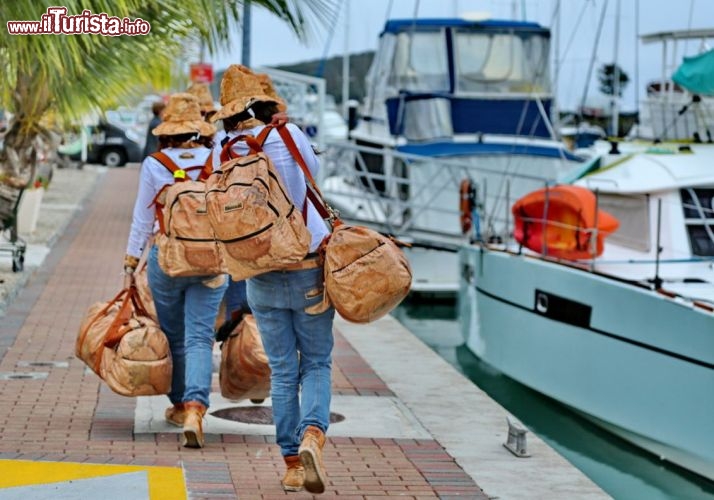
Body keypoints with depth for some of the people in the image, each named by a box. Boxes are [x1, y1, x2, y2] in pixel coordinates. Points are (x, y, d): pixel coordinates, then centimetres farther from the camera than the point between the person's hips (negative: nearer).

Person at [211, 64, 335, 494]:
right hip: (310, 269, -2)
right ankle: (312, 436, -17)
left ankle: (292, 464, 13)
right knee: (317, 364, 8)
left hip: (262, 277, 2)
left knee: (283, 371, 11)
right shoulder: (289, 135, -4)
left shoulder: (225, 156, -1)